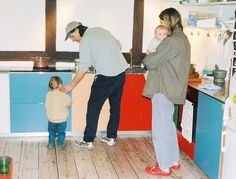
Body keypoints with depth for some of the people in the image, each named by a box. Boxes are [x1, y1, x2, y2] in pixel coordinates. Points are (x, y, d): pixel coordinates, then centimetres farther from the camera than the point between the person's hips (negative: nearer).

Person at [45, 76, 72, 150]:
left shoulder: (49, 94, -9)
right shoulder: (64, 95, -15)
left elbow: (47, 105, -1)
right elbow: (69, 103, -2)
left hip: (51, 118, 2)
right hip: (62, 119, -2)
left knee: (51, 132, 21)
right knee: (61, 132, 15)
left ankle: (51, 144, 26)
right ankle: (60, 145, 20)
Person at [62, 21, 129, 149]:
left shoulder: (85, 41, -8)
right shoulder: (100, 30, 14)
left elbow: (83, 69, -10)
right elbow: (119, 46, 17)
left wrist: (71, 85, -2)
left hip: (106, 76, -8)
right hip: (121, 72, 8)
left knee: (93, 107, 2)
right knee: (115, 105, 15)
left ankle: (88, 141, 7)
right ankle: (111, 137, 25)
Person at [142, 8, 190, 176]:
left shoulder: (172, 41, -18)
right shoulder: (182, 39, 14)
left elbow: (151, 62, -18)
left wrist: (146, 58, 3)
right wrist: (153, 57, 1)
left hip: (164, 90, -10)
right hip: (171, 89, 10)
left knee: (160, 128, -1)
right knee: (168, 125, 19)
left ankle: (164, 167, 9)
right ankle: (174, 161, 30)